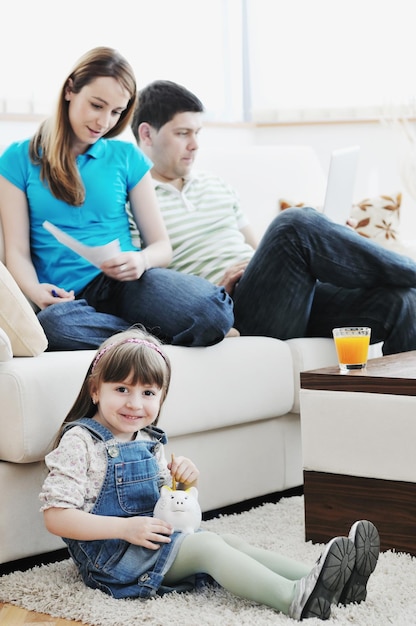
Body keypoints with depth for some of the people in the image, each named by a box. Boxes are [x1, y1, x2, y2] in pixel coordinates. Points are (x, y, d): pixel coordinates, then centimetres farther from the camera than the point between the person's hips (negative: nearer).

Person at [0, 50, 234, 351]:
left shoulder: (127, 157, 15)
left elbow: (162, 246, 13)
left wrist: (141, 260, -12)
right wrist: (36, 291, -18)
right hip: (67, 297, 0)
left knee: (214, 312, -34)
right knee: (55, 324, -41)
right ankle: (150, 334, -15)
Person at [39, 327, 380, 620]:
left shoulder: (148, 442, 14)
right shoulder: (79, 443, -11)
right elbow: (56, 516, -18)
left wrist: (185, 481, -3)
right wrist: (125, 528, -25)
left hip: (159, 539, 8)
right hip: (113, 557, -8)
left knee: (231, 541, -10)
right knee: (208, 545, -25)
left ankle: (335, 582, -23)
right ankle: (295, 598, -41)